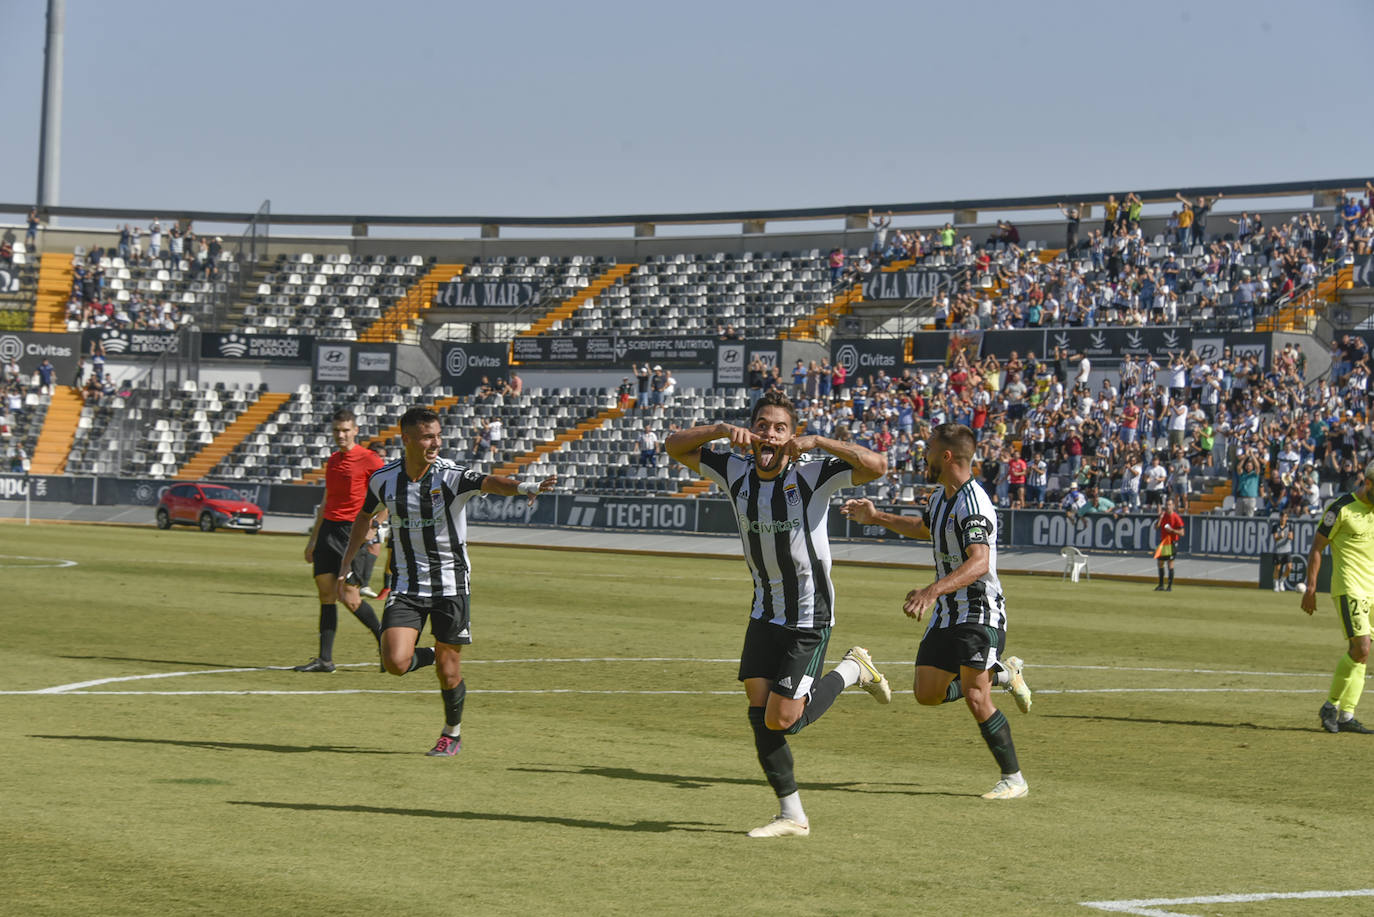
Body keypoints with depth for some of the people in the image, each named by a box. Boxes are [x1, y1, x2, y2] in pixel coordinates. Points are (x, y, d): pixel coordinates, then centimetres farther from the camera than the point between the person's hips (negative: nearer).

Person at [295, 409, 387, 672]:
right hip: (329, 528, 7)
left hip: (354, 530, -7)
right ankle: (325, 659, 2)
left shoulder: (369, 459, -6)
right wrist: (313, 539, 23)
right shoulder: (332, 460, 17)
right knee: (326, 593, 1)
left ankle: (384, 637, 11)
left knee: (348, 596, -10)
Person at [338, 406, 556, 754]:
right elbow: (365, 517, 16)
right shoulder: (384, 479, -3)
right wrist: (345, 565, 19)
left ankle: (452, 734, 27)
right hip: (406, 584, 2)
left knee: (448, 670, 2)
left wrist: (524, 486, -55)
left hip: (449, 584, -2)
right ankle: (429, 656, 21)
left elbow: (489, 482, -34)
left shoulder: (450, 475, -14)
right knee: (396, 662, -14)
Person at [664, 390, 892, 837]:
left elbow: (876, 466, -28)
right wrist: (722, 429, -16)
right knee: (759, 715, 0)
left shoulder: (812, 475, -16)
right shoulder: (735, 473, -2)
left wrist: (817, 442, -33)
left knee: (781, 719, -10)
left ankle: (851, 670, 16)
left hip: (809, 616, -5)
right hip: (765, 611, 6)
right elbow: (675, 446, 1)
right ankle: (792, 814, 13)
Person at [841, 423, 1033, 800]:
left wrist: (933, 591, -49)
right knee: (927, 694, 10)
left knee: (976, 699, -15)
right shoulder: (942, 496, 9)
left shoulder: (973, 505, -22)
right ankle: (1003, 672, 30)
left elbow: (979, 562, -37)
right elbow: (924, 527, 33)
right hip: (947, 613, 9)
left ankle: (1013, 779, -2)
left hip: (980, 613, -9)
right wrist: (876, 518, 29)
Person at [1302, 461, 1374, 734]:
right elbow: (1317, 545, -4)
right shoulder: (1342, 508, -7)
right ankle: (1331, 706, -3)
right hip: (1349, 588, -7)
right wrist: (1311, 587, -8)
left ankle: (1346, 716, 9)